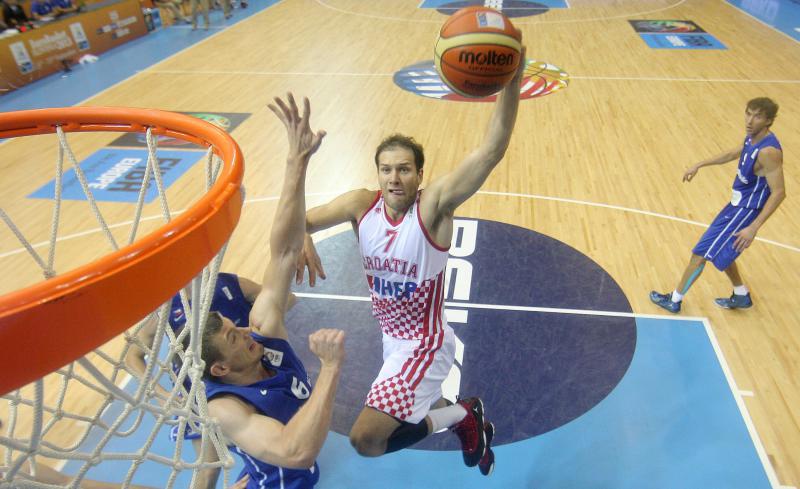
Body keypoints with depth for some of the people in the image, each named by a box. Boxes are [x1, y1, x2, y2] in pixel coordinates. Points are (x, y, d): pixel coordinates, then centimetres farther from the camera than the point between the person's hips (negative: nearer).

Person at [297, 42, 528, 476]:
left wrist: (511, 81, -49)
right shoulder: (362, 204, -12)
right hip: (391, 337, 7)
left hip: (425, 343, -7)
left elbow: (491, 152, -37)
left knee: (365, 439, -11)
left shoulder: (434, 205, -25)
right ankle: (463, 415, 57)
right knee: (412, 406, 30)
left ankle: (459, 416, 9)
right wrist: (300, 241, -33)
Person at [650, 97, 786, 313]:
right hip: (737, 204, 9)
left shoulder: (768, 151, -27)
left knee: (701, 253, -2)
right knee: (720, 250, 24)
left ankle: (674, 300, 13)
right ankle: (741, 296, 41)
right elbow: (732, 154, 21)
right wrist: (699, 165, 24)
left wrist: (753, 228, -33)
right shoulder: (753, 138, 0)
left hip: (744, 211, -9)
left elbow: (779, 193, -28)